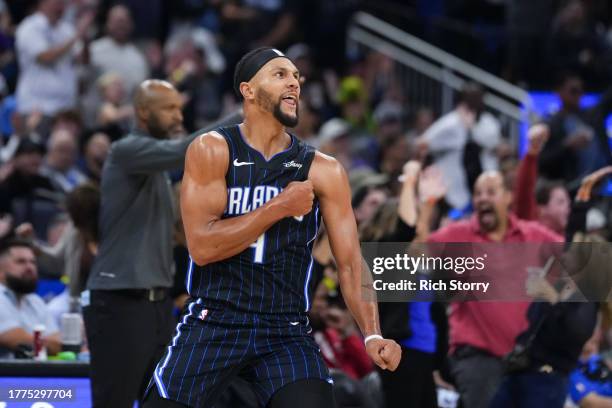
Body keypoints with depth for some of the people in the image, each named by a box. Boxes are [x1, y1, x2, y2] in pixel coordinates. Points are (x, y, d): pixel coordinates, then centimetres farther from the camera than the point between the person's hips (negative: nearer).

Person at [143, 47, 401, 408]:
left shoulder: (324, 171, 2)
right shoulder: (211, 151, -3)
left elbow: (351, 263, -2)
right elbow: (201, 246, -13)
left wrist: (372, 334, -17)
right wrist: (280, 207, -14)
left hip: (287, 333, 1)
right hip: (214, 324, -1)